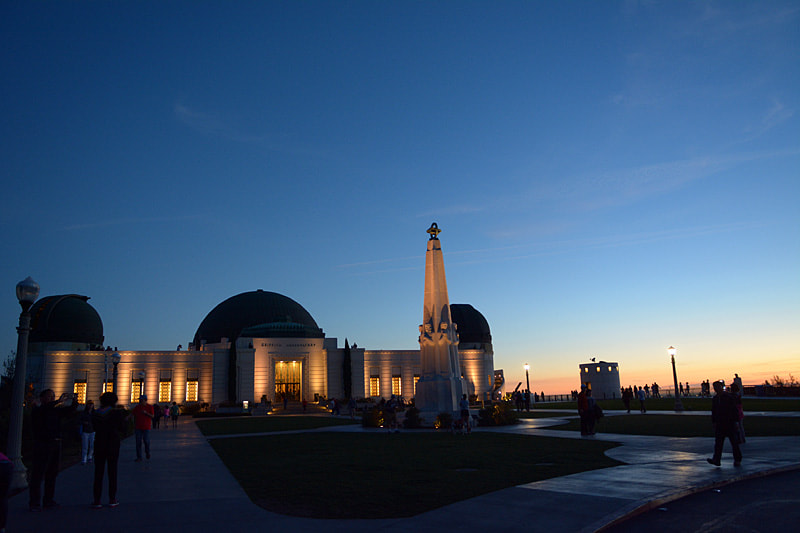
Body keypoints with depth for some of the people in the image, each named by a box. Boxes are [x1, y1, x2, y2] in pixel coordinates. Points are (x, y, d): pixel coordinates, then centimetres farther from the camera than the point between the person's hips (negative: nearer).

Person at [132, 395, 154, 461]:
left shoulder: (150, 407, 0)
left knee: (146, 441, -5)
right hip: (138, 427, 2)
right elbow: (134, 418, 11)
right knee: (138, 442, -1)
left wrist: (146, 413, -18)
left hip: (146, 427, -2)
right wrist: (134, 428, 6)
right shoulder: (136, 407, 7)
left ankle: (147, 452, 23)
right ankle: (139, 457, 5)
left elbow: (152, 416, -3)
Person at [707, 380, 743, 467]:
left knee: (734, 442, 6)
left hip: (730, 423, -4)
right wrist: (714, 421, 14)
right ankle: (716, 459, -10)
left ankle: (737, 459, 21)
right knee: (718, 442, -4)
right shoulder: (714, 399, 10)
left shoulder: (729, 397, -7)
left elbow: (735, 410, -5)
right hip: (719, 423, 4)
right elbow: (713, 411, 17)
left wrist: (735, 421, -9)